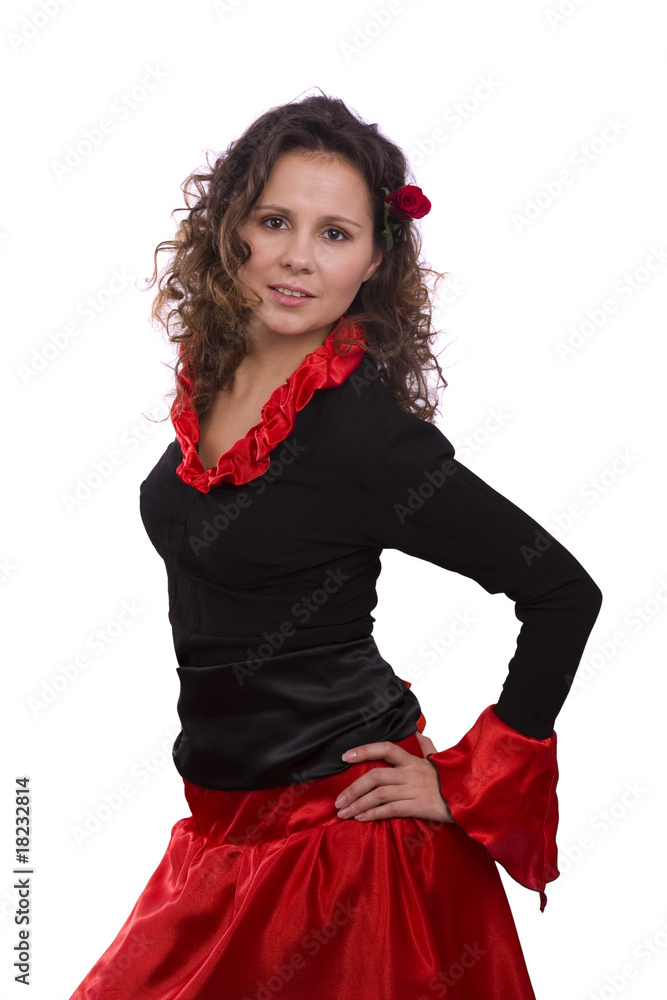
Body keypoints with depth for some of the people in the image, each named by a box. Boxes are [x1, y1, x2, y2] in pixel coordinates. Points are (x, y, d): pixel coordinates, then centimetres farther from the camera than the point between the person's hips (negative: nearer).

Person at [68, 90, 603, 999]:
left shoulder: (363, 428, -22)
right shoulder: (212, 378, 0)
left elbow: (565, 591, -20)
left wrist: (468, 782, -14)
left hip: (334, 834, -7)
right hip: (224, 817, 7)